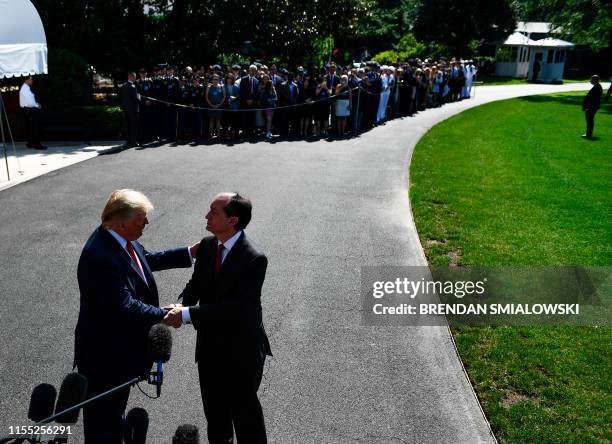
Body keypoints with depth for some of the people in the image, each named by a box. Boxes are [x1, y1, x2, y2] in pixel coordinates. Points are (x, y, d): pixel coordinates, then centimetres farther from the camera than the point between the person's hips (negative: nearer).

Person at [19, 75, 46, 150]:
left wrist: (36, 104, 8)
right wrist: (37, 105, -9)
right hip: (29, 110, -10)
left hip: (28, 110, 10)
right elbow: (29, 102, -22)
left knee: (30, 128, 14)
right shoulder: (25, 89, -17)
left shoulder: (26, 88, 14)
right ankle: (37, 144, -7)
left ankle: (30, 143, 20)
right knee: (35, 128, -8)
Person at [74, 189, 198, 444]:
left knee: (117, 404, 29)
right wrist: (165, 314, -20)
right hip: (105, 353, -9)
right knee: (102, 413, 14)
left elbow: (147, 259, 11)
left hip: (123, 346, 9)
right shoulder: (99, 258, -34)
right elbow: (125, 308, -33)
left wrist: (190, 253, 5)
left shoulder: (119, 239, -6)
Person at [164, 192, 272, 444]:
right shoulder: (207, 245, -2)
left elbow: (237, 307, -29)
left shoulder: (254, 260, -24)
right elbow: (196, 283, 7)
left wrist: (188, 314, -31)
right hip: (209, 346, 7)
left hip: (242, 350, -6)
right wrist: (181, 305, -14)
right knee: (214, 411, 24)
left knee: (244, 410, 12)